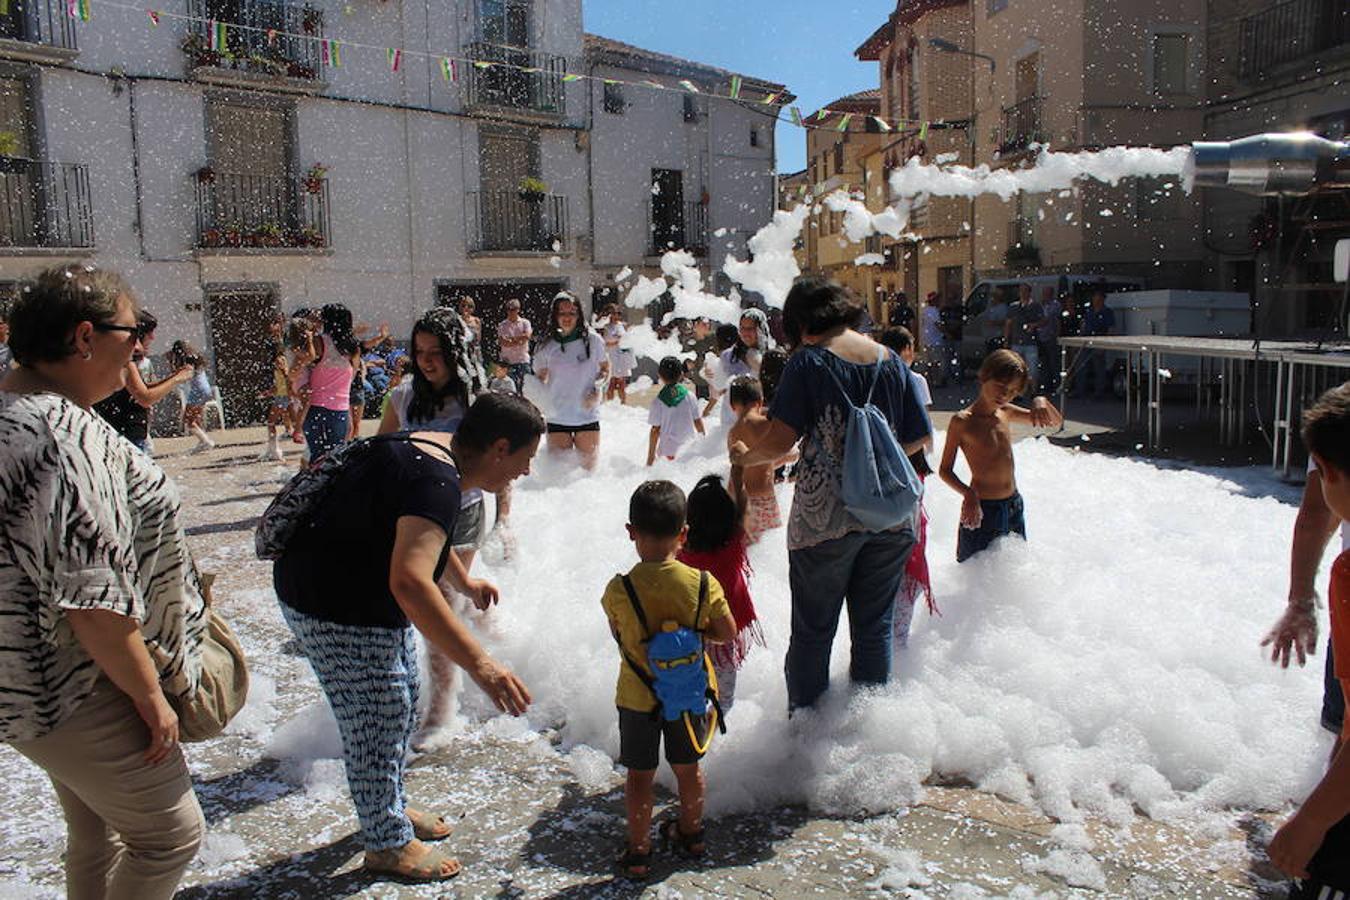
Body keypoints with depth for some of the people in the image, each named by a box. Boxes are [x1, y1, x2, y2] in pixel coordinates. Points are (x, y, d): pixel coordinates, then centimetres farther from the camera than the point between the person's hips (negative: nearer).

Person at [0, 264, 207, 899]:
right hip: (76, 692, -10)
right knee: (171, 832, 4)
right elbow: (90, 600, -28)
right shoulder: (64, 435, -27)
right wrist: (152, 698, -18)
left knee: (97, 834, 23)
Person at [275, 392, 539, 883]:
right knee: (378, 723, 3)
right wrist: (480, 664, -45)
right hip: (336, 612, -11)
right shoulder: (437, 483, -30)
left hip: (366, 597, 11)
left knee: (401, 701, 22)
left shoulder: (434, 447, 3)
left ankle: (393, 807, 42)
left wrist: (464, 582, 36)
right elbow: (410, 583, -44)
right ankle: (388, 844, 24)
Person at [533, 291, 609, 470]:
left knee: (588, 468, 10)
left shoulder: (593, 340, -3)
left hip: (587, 417, 0)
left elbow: (605, 368, 10)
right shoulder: (547, 347, -2)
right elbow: (539, 379, 8)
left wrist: (597, 390, -8)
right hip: (557, 418, 0)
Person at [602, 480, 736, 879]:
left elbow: (619, 636, -3)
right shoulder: (703, 584, -18)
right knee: (688, 767, 22)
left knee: (639, 775, 15)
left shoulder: (618, 590, -20)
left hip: (637, 696, -2)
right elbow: (728, 633, -6)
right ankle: (691, 833, 42)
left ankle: (638, 851, 27)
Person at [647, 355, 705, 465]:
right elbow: (698, 422, 1)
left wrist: (650, 456, 1)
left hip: (668, 450, -1)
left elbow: (655, 430, -9)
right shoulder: (690, 396, -8)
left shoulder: (658, 401, -13)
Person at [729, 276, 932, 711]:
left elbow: (780, 441, -15)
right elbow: (918, 438, 9)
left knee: (813, 630, 10)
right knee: (874, 627, 17)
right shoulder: (892, 362, 4)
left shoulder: (808, 362, -9)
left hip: (825, 518, -4)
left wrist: (745, 457, 4)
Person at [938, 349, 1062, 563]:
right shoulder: (962, 421, -12)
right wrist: (968, 493, -26)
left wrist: (1041, 402, -6)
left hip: (1014, 507, 7)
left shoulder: (1006, 412, 5)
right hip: (982, 510, -7)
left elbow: (1056, 421, 15)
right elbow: (945, 470, -9)